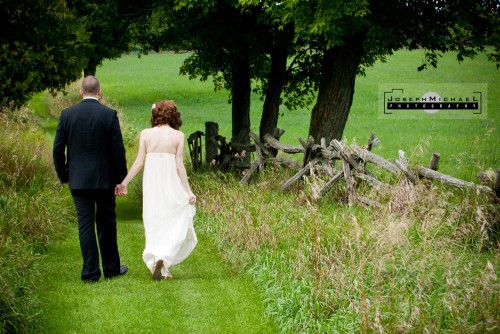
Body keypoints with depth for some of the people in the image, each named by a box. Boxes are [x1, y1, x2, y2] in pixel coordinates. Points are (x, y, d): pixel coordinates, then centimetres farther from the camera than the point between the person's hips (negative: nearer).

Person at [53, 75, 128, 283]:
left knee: (85, 224, 3)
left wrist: (63, 176, 12)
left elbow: (58, 149, 1)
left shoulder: (67, 114, -1)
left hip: (78, 180, 1)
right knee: (106, 224, 12)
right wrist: (120, 177, 5)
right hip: (105, 179, -1)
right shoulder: (109, 115, -6)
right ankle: (111, 268, 20)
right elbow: (118, 149, -6)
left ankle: (90, 272, 1)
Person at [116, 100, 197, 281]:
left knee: (155, 226, 11)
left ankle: (154, 259, 3)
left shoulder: (145, 134, 1)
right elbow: (179, 165, -5)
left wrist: (124, 182, 6)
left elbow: (139, 162, -1)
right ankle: (164, 258, -13)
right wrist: (189, 191, -1)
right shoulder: (178, 135, -2)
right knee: (176, 225, 7)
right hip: (171, 184, -2)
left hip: (151, 184, 2)